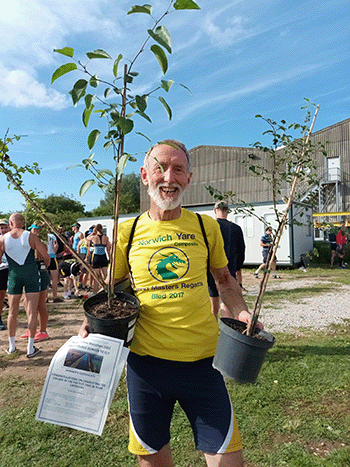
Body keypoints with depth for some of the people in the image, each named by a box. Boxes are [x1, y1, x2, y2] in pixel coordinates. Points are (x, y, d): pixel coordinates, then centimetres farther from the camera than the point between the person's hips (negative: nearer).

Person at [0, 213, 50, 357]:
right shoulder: (31, 236, -5)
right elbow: (46, 257, -6)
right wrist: (45, 269, 14)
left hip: (14, 275, 2)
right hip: (31, 273, -2)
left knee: (13, 312, 15)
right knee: (32, 312, 3)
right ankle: (30, 348, 6)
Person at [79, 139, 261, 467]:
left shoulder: (206, 227, -1)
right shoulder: (127, 232, -2)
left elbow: (224, 281, 12)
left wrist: (242, 313, -4)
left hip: (202, 360, 0)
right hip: (146, 360, 1)